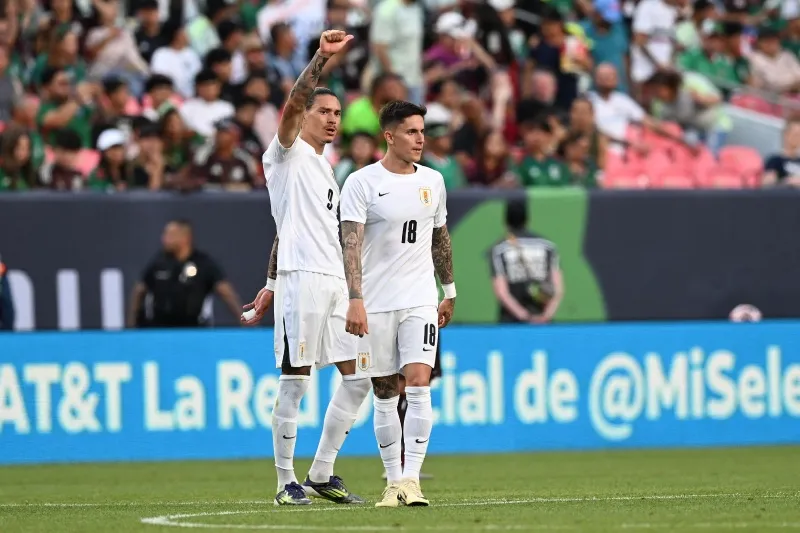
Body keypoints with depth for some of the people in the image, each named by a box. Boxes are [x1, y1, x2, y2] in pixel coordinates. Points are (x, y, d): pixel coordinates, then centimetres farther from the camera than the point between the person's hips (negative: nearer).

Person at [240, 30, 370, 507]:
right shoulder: (288, 152, 2)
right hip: (302, 277, -8)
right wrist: (322, 59, -28)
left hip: (336, 280, 8)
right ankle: (287, 482, 0)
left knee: (358, 378, 6)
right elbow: (293, 104, -18)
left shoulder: (324, 169, 24)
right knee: (295, 383, -6)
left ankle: (322, 475, 13)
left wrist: (272, 286, 24)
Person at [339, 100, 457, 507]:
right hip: (375, 304, -2)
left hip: (420, 301, 2)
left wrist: (449, 291, 22)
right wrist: (355, 300, -21)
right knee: (384, 396, 4)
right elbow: (351, 244, -12)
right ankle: (393, 481, 13)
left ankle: (411, 478, -13)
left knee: (418, 386, -13)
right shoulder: (362, 183, -6)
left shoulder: (432, 181, 8)